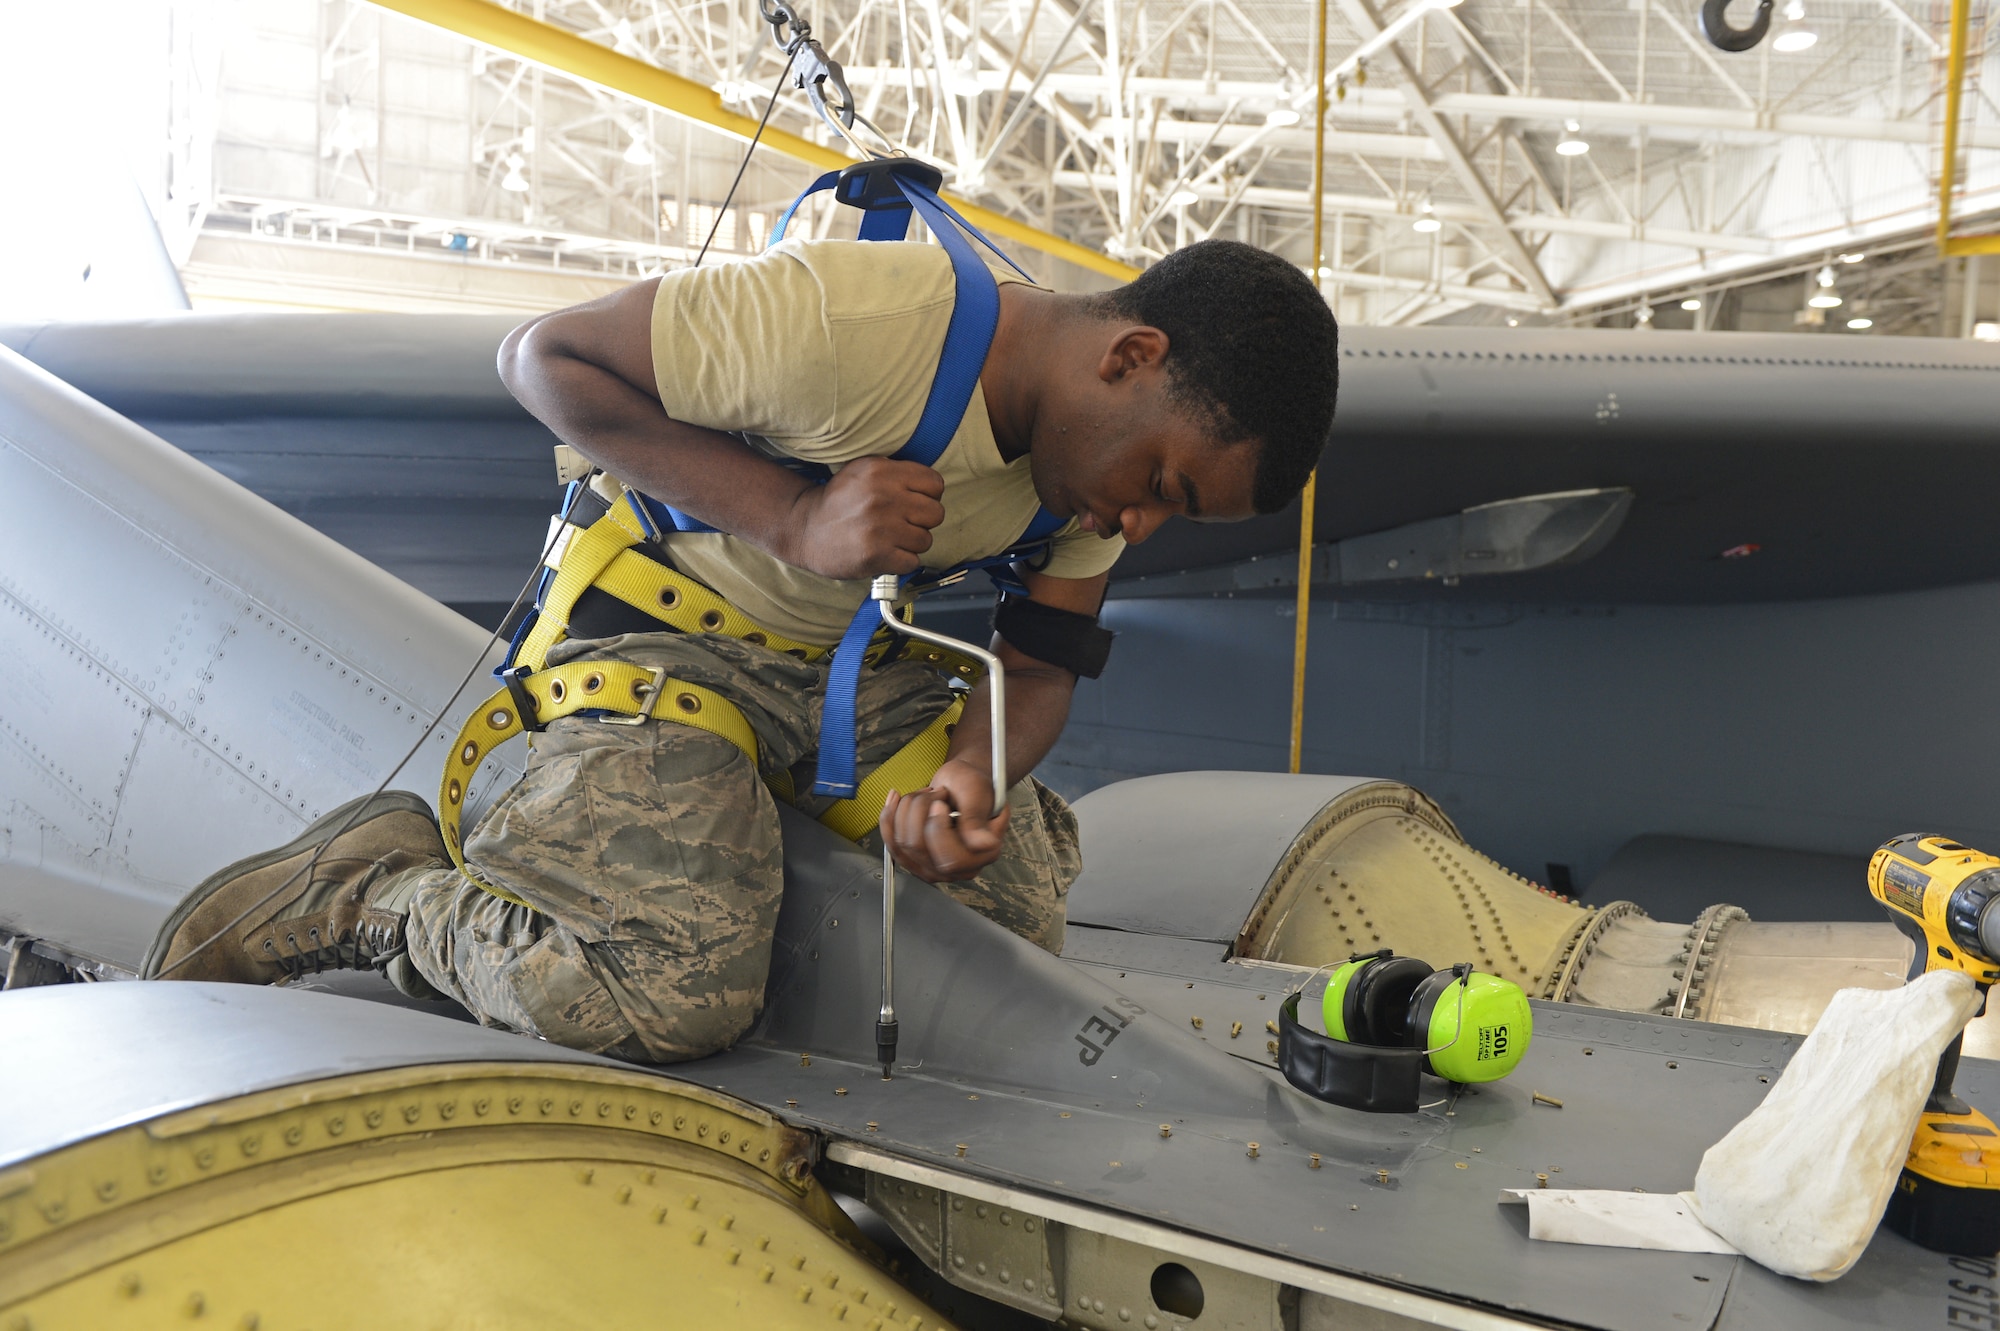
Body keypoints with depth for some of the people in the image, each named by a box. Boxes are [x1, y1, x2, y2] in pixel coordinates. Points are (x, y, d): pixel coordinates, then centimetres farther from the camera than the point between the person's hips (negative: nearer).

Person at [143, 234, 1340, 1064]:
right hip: (671, 635, -7)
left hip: (865, 668, 7)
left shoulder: (1094, 451, -5)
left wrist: (976, 776, -24)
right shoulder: (849, 316, -30)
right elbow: (543, 355, -21)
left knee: (1023, 936, -1)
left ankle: (779, 820, 21)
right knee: (667, 1002, -25)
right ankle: (369, 885, 0)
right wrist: (795, 524, -30)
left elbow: (1038, 667, -1)